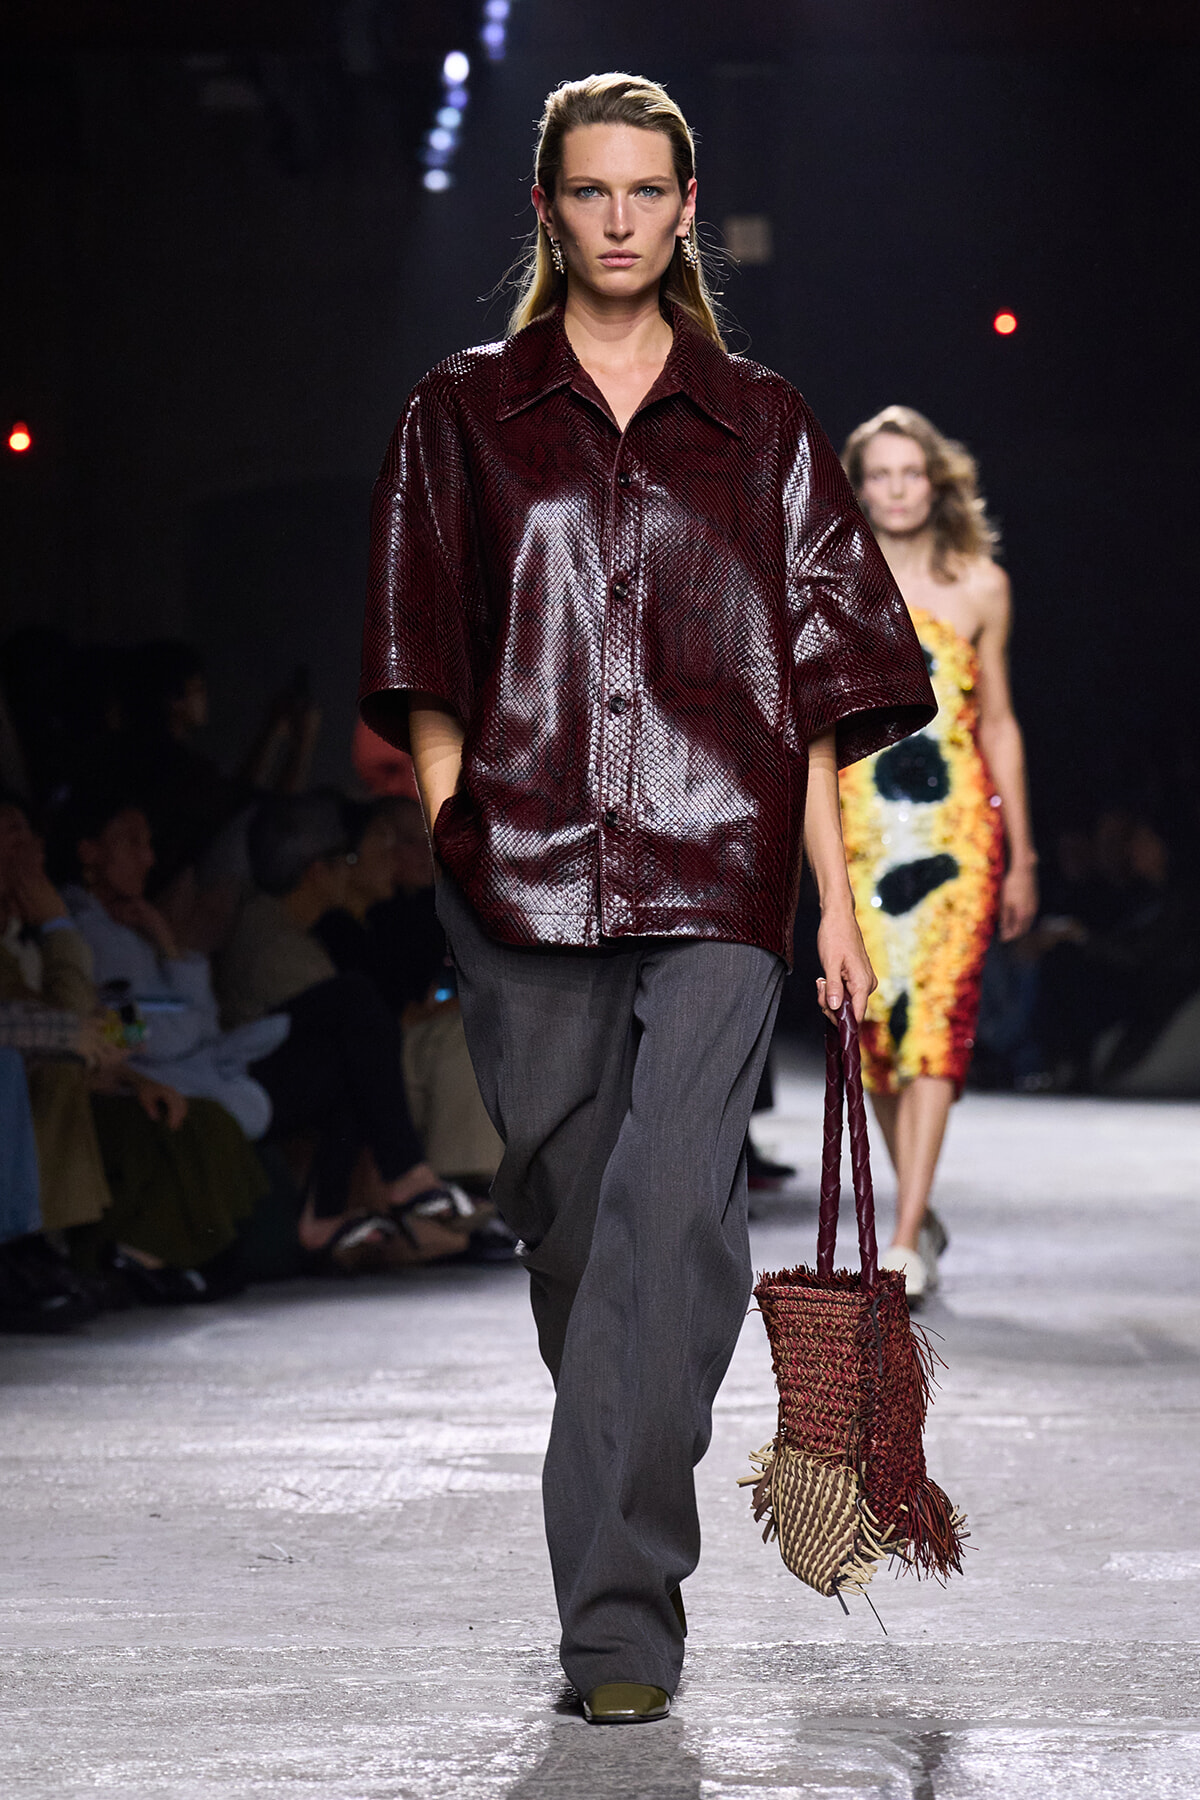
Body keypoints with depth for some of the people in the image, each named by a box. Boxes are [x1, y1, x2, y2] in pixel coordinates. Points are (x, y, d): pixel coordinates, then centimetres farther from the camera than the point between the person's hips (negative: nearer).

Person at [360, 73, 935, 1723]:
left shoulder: (759, 427, 11)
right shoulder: (466, 416, 11)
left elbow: (813, 680, 9)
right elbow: (426, 671, 10)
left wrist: (838, 895, 4)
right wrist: (457, 837, 0)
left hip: (717, 873, -1)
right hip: (522, 873, 1)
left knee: (675, 1216, -15)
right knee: (569, 1215, 8)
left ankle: (621, 1618, -17)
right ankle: (628, 1537, 30)